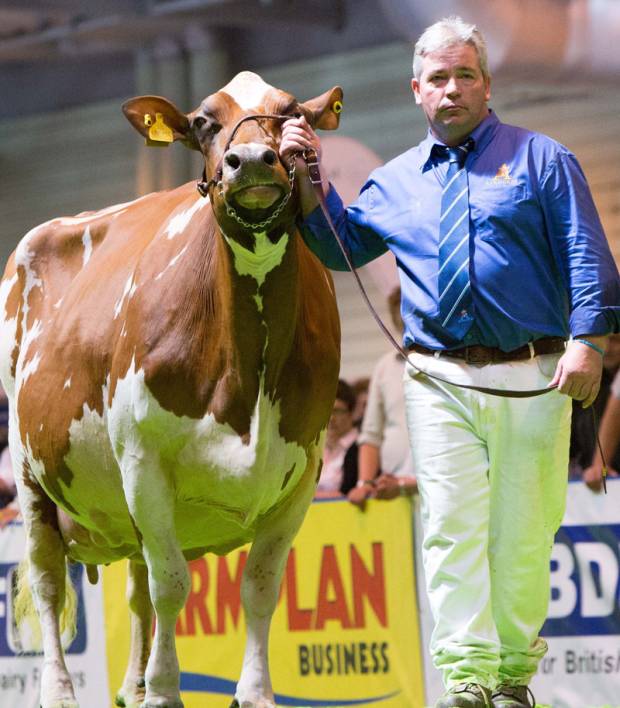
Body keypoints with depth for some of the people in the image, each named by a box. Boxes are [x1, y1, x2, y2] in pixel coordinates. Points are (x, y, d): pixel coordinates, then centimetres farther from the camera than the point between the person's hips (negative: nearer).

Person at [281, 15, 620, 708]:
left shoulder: (539, 158, 8)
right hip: (439, 382, 2)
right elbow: (341, 246, 27)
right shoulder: (394, 182, 18)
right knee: (453, 525, -8)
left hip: (531, 379, -2)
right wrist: (309, 178, 12)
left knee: (522, 533, 1)